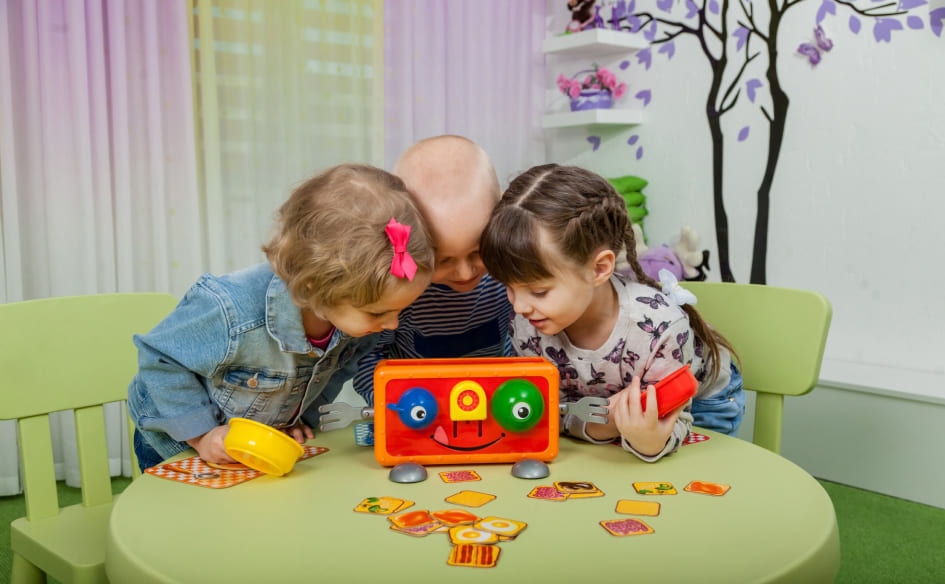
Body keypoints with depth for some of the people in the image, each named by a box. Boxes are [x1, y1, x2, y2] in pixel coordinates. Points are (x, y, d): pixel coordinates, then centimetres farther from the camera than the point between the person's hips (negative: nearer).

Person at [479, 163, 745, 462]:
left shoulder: (660, 326, -37)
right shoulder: (527, 327, -26)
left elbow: (674, 423, -27)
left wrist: (650, 442, -50)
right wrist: (595, 426, -36)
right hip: (598, 405, 3)